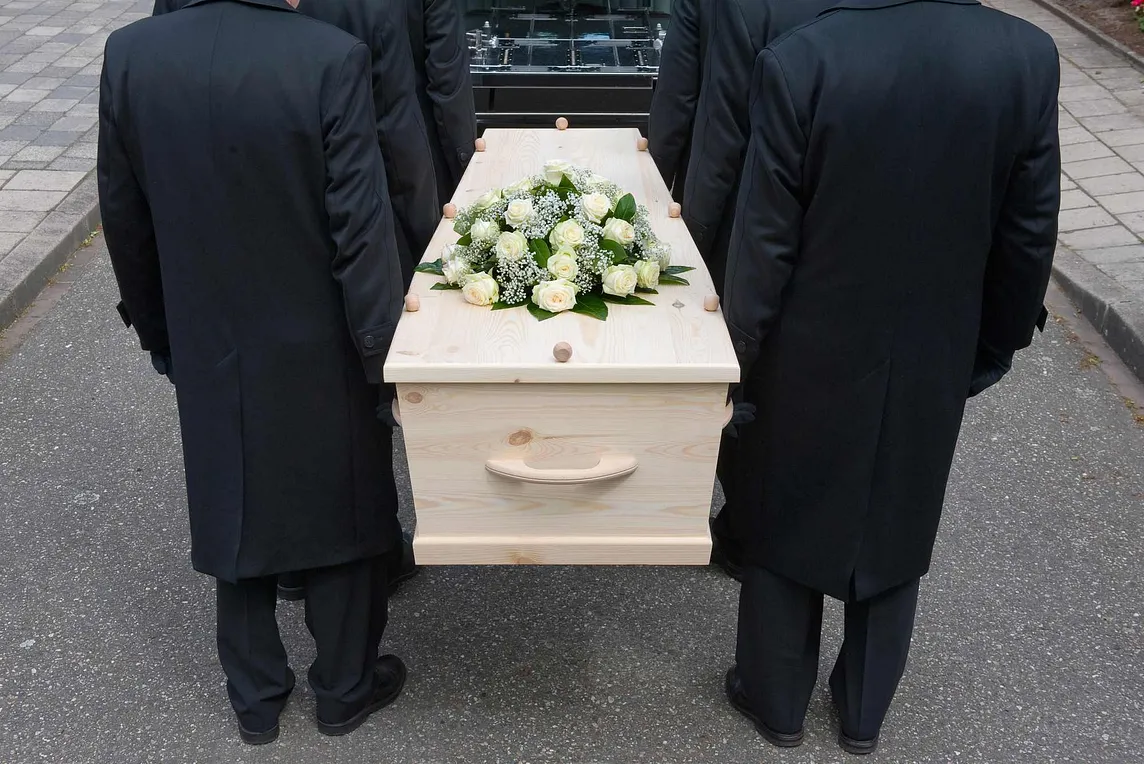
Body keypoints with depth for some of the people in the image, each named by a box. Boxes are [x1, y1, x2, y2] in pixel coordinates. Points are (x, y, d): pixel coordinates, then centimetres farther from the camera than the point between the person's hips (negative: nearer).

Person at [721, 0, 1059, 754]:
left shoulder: (800, 61, -21)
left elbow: (764, 244, -16)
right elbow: (1030, 238, -4)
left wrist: (742, 353, 0)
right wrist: (993, 348, 12)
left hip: (813, 357, -2)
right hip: (935, 363, 3)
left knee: (784, 525, 19)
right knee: (896, 533, 22)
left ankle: (778, 700, 39)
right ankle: (866, 711, 42)